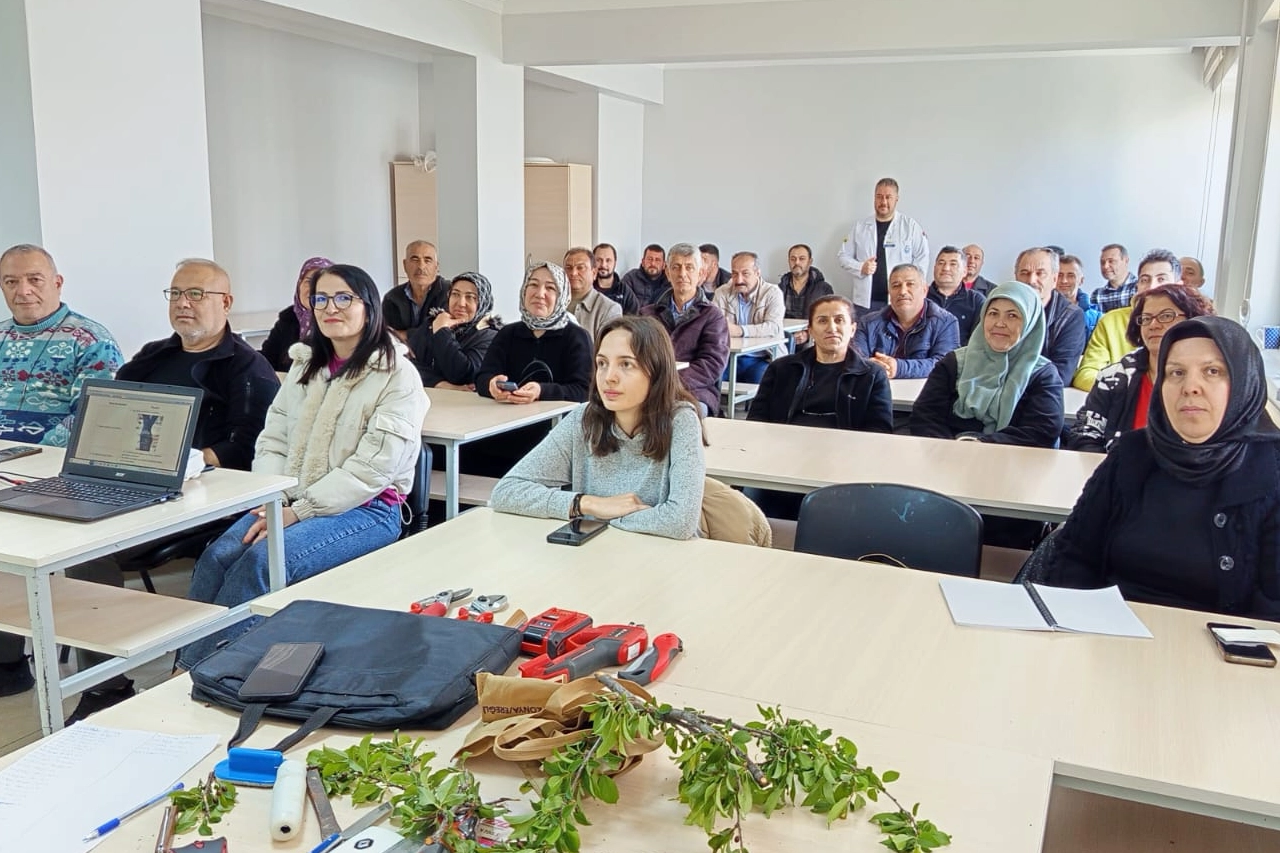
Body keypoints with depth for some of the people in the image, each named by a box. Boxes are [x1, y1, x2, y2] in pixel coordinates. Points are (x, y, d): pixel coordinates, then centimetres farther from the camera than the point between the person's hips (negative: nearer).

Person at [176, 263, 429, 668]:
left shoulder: (397, 376, -7)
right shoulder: (305, 365, 16)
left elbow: (372, 468, -15)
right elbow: (273, 439, 13)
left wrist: (298, 511, -18)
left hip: (366, 509, -6)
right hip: (290, 502, 6)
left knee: (262, 560, -28)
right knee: (217, 555, -21)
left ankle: (193, 670, -19)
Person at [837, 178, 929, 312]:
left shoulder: (910, 226, 3)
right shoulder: (860, 227, 10)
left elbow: (922, 258, 2)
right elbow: (844, 255, 13)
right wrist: (860, 268, -6)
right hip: (864, 301, 2)